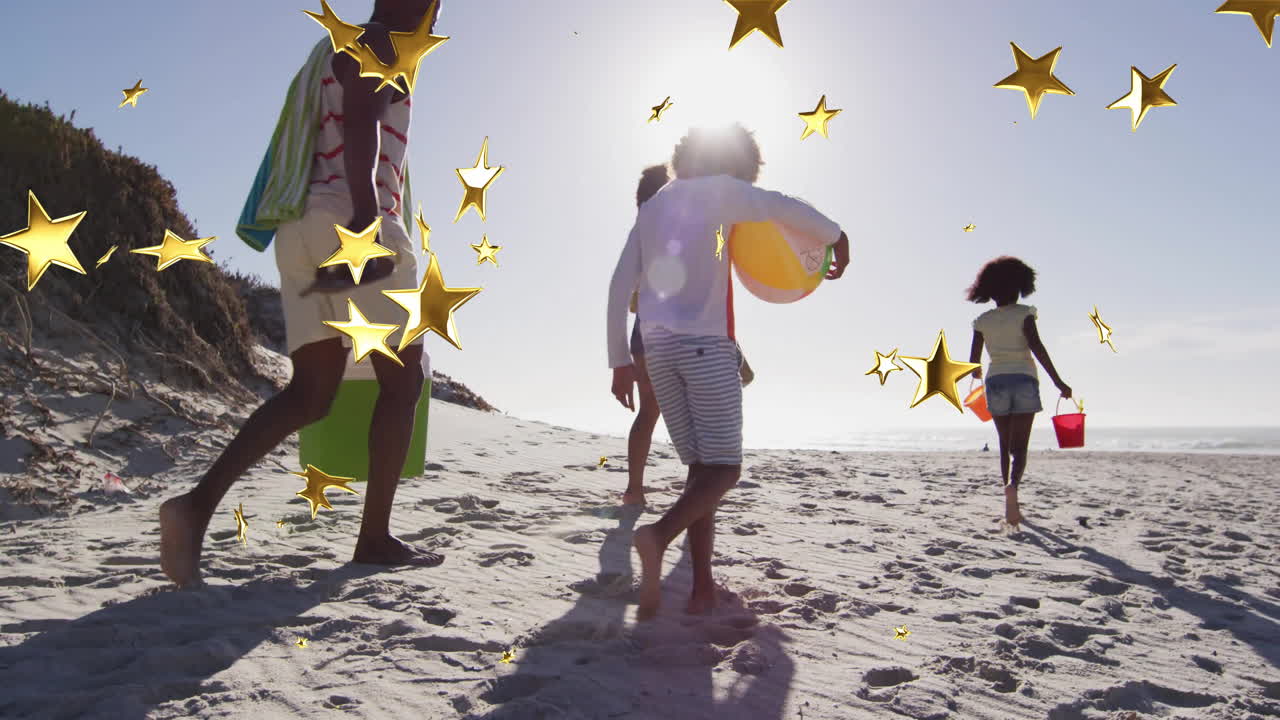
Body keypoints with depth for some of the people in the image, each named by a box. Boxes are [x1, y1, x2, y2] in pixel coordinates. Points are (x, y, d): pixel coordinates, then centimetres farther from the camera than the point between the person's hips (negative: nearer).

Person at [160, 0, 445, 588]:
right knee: (403, 381, -1)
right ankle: (375, 538, 1)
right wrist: (367, 212, -29)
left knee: (311, 392, 3)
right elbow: (360, 119, -17)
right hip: (352, 219, -9)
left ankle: (200, 501, -14)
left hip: (303, 231, 9)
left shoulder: (334, 57, 31)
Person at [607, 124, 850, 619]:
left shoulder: (651, 208, 22)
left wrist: (620, 361, 17)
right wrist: (837, 238, 10)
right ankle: (659, 536, -29)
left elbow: (620, 287, 16)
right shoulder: (722, 190, 6)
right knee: (723, 467, -5)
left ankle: (703, 587, 3)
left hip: (658, 347, 6)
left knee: (701, 467, 9)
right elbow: (786, 210, -8)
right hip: (706, 342, -6)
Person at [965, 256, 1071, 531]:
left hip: (996, 382, 3)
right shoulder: (1024, 313, -2)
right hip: (1024, 381, -2)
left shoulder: (983, 321, 7)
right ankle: (1012, 485, -33)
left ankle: (1012, 508, 15)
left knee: (1006, 446, 14)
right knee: (1019, 448, -2)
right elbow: (1037, 347, -13)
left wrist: (978, 375, 30)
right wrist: (1058, 382, -13)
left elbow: (974, 360, 6)